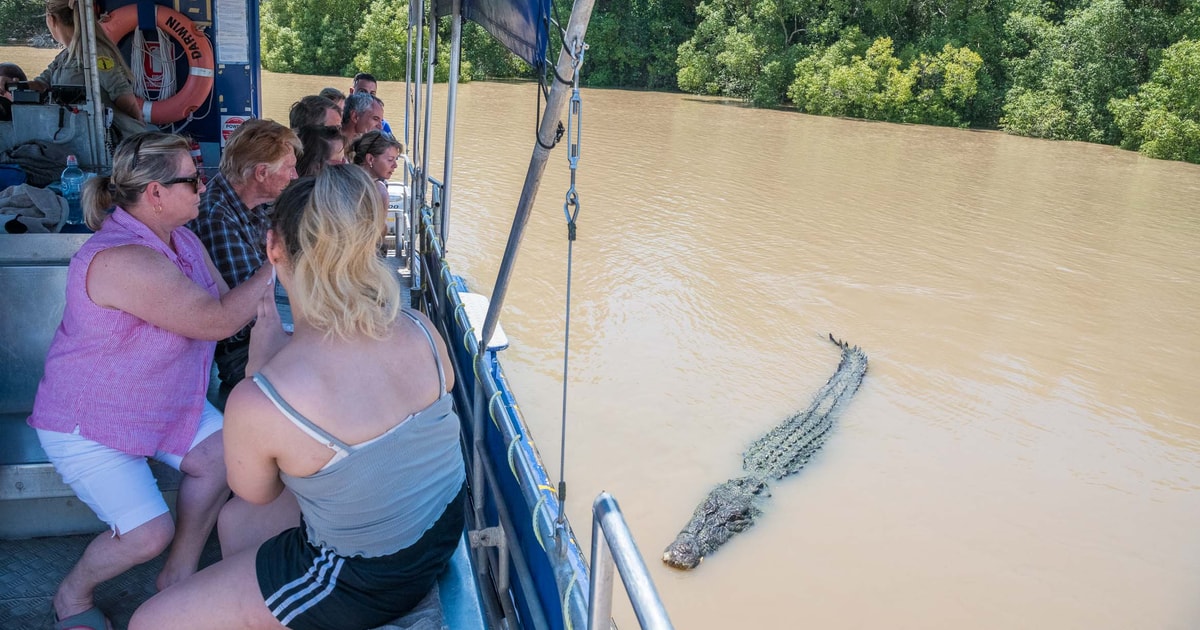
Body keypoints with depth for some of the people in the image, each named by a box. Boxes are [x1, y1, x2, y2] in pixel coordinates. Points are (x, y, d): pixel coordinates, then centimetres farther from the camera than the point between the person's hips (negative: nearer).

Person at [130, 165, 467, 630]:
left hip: (365, 582, -6)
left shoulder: (256, 404, -30)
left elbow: (256, 491, -6)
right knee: (234, 521, 29)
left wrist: (261, 361, -5)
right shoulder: (420, 330, -17)